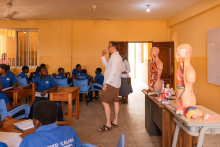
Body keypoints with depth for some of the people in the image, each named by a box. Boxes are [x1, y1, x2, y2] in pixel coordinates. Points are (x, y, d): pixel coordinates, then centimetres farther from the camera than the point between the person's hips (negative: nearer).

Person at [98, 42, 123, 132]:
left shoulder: (115, 57, -16)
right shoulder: (117, 57, 17)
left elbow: (113, 71, -25)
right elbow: (107, 66, 21)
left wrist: (106, 83, -25)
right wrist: (103, 57, 15)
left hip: (111, 84, -11)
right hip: (116, 84, 11)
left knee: (105, 102, -10)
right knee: (115, 101, 14)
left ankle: (108, 125, -7)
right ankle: (115, 122, 23)